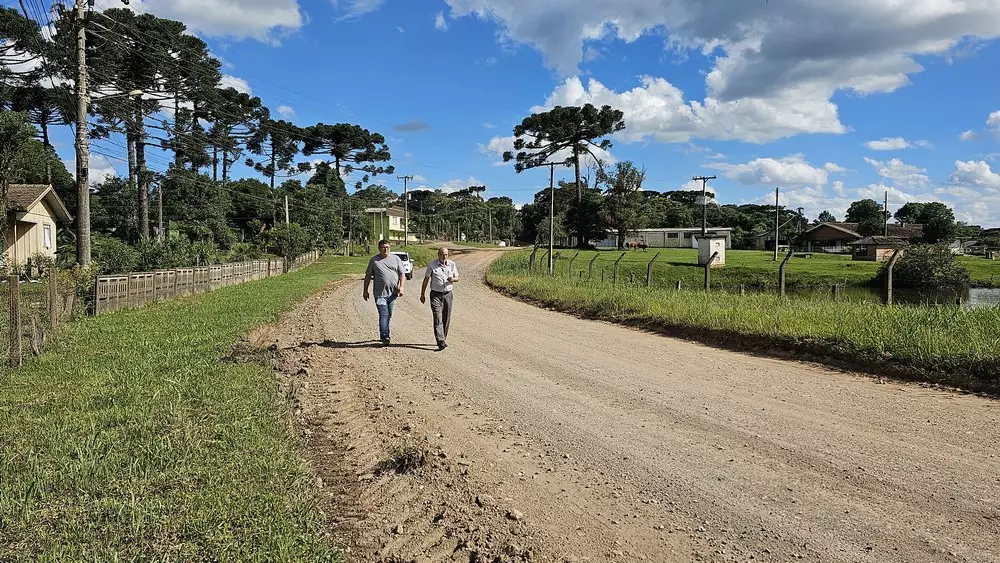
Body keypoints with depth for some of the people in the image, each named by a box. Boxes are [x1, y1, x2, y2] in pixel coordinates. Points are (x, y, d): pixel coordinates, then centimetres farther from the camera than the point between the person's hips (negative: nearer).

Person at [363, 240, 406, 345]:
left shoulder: (396, 259, 9)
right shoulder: (374, 260, 5)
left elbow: (402, 274, 7)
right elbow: (368, 276, 10)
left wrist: (401, 287, -7)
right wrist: (365, 291, 7)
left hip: (393, 293, 3)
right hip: (380, 293, -3)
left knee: (388, 316, 12)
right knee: (383, 315, -11)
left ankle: (384, 334, 26)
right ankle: (385, 337, -15)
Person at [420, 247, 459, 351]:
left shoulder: (452, 264, 4)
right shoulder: (432, 264, -3)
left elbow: (457, 277, 12)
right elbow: (426, 279, 3)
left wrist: (453, 279, -13)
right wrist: (422, 294, 3)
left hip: (448, 294, 3)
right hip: (436, 295, -3)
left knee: (446, 319, 9)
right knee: (438, 319, -12)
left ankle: (443, 339, 25)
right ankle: (441, 342, -18)